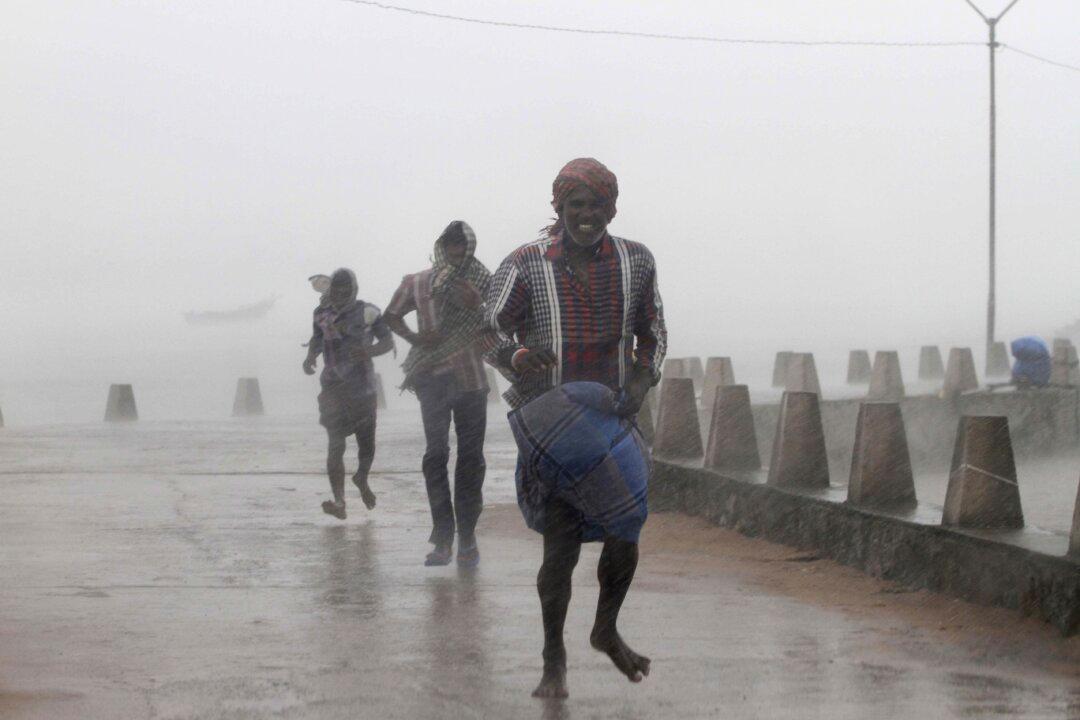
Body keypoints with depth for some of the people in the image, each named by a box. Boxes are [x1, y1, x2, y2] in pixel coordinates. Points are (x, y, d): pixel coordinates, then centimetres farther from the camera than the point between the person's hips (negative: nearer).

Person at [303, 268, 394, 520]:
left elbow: (388, 342, -2)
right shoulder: (322, 314, 3)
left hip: (363, 389, 0)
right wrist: (310, 358, 0)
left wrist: (368, 351, -22)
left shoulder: (367, 313, -5)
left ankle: (362, 479, 44)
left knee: (367, 445, 11)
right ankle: (339, 502, -21)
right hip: (334, 389, 0)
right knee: (336, 445, -14)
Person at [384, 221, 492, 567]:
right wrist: (414, 337, 0)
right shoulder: (417, 283, 5)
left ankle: (467, 536, 5)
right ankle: (443, 536, -2)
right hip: (433, 380, 0)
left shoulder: (483, 285, 3)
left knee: (471, 458, 1)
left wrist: (478, 305, -21)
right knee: (436, 455, -4)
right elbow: (392, 315, 18)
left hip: (471, 381, 0)